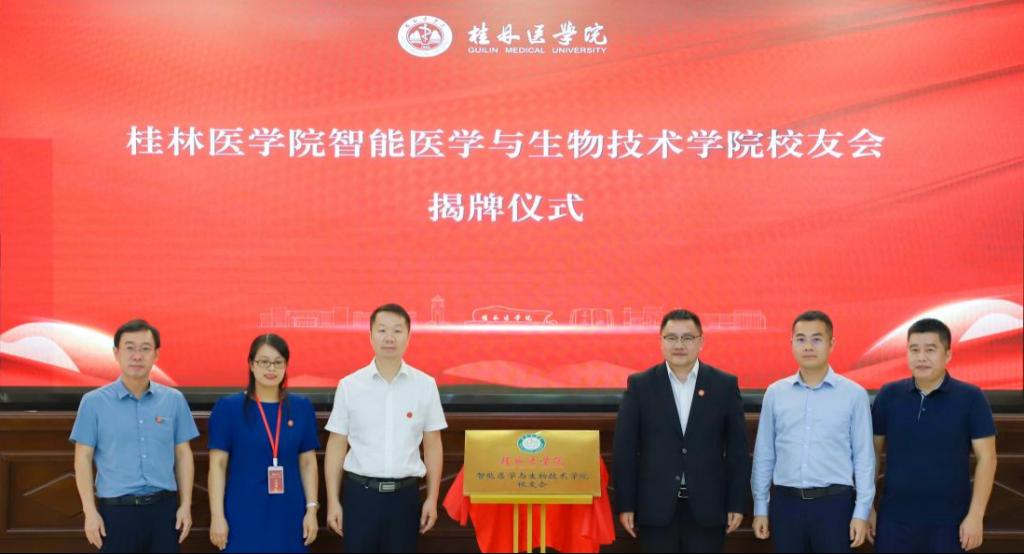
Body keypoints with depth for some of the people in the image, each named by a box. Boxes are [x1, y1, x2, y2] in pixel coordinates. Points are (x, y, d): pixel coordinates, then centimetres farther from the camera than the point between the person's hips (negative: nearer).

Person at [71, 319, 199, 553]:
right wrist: (90, 511, -6)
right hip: (117, 509, -2)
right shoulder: (94, 402, 0)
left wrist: (185, 505, 3)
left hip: (164, 508, 2)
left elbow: (183, 454, 9)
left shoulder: (174, 400, 5)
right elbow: (83, 458, 0)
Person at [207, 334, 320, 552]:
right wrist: (217, 516, -7)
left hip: (289, 514, 2)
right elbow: (218, 465, -2)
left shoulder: (302, 408, 5)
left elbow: (308, 463, 9)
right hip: (244, 514, -2)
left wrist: (311, 509, 3)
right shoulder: (228, 407, -2)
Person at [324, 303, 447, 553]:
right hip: (360, 492, -1)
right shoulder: (349, 385, -1)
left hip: (404, 494, 1)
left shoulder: (425, 385, 1)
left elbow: (432, 445, 6)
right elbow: (337, 446, 3)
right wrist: (333, 501, 1)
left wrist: (432, 498, 2)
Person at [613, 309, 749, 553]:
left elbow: (737, 448, 4)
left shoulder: (725, 385, 3)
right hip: (656, 505, 0)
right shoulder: (640, 385, 2)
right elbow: (625, 448, 1)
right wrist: (626, 505, -3)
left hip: (707, 506, 0)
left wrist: (737, 504, 0)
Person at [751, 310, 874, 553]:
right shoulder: (775, 393, 4)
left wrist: (861, 512, -4)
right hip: (785, 502, 2)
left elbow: (864, 457, -1)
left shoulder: (854, 394, -2)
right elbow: (764, 454, 8)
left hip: (834, 502, -2)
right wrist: (760, 507, 8)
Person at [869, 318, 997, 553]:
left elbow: (986, 457, -4)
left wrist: (975, 515, -9)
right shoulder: (888, 395, 2)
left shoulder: (970, 398, -4)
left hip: (948, 520, -1)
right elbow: (871, 453, 7)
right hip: (894, 518, 2)